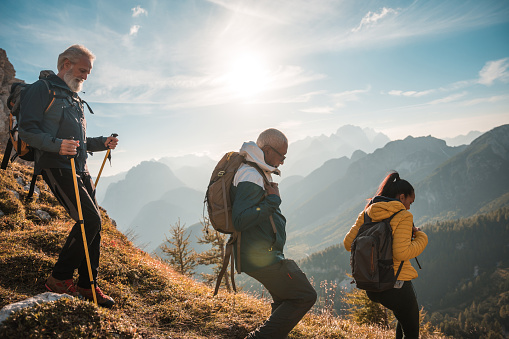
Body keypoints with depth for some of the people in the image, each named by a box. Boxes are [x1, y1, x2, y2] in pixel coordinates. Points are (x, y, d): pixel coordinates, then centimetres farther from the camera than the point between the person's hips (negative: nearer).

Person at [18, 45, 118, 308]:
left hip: (80, 170, 9)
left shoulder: (75, 99, 25)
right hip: (56, 168, -9)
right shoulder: (42, 89, -1)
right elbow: (26, 130, -12)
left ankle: (87, 285, 14)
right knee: (90, 219, -17)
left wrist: (102, 143, 12)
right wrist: (57, 145, -28)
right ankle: (59, 278, 0)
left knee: (93, 223, 4)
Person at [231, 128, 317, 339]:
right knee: (305, 296, -6)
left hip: (262, 255, 11)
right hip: (262, 258, -11)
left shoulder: (256, 173, 15)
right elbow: (240, 220, -29)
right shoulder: (251, 177, -19)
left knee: (286, 300, 22)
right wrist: (273, 200, -22)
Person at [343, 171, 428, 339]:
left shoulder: (366, 214, 4)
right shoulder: (403, 216, -13)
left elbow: (348, 242, 3)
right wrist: (420, 237, -5)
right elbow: (401, 253, -21)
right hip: (396, 285, -7)